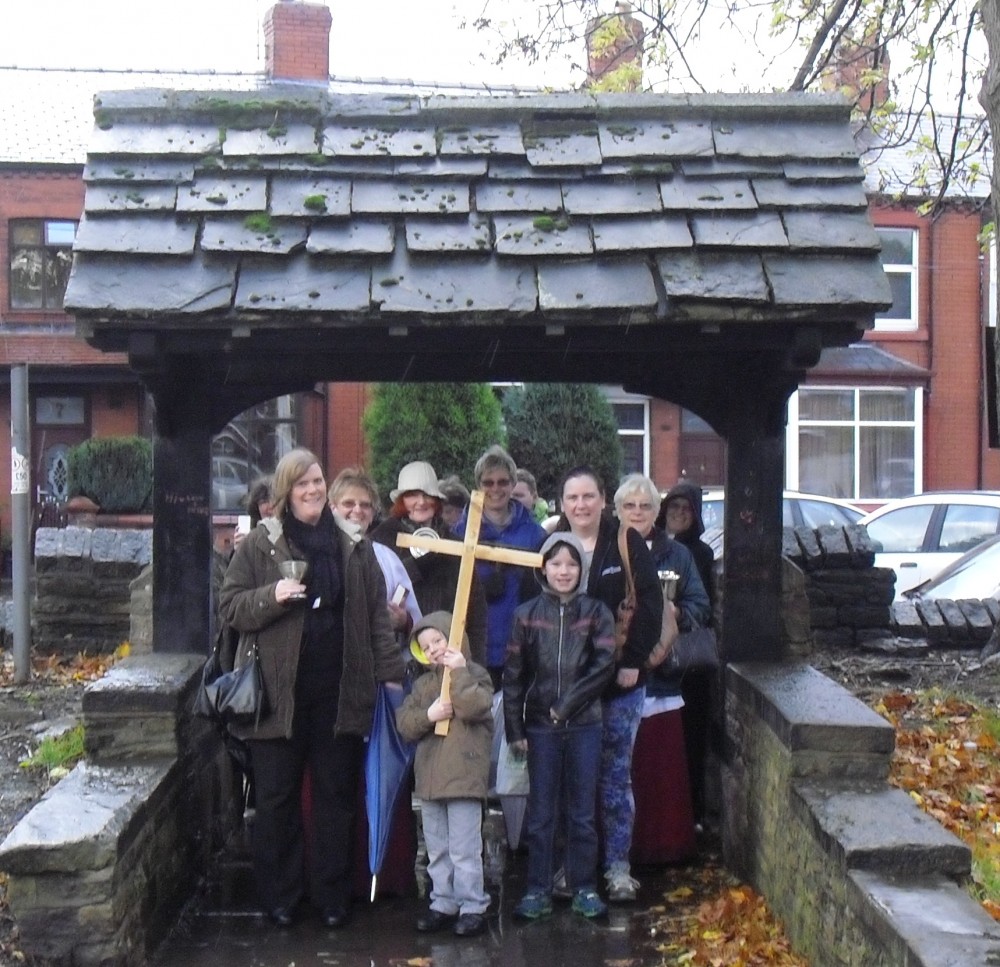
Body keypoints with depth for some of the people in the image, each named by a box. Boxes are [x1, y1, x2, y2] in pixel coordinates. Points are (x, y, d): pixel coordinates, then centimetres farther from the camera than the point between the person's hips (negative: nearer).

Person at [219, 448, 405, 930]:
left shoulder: (353, 547, 8)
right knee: (277, 798, 6)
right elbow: (231, 606, 0)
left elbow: (376, 615, 8)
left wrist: (390, 673, 3)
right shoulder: (260, 544, 1)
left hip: (338, 692, 2)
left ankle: (332, 897, 20)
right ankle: (279, 896, 20)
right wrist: (272, 596, -18)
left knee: (336, 797, 9)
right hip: (278, 692, -2)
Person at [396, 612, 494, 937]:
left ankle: (472, 907, 3)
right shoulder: (423, 684, 14)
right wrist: (428, 715, -12)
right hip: (429, 779, 6)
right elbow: (404, 723, 6)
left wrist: (459, 672, -18)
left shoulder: (474, 675, -1)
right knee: (437, 850, 14)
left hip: (464, 778, -6)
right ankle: (443, 902, 23)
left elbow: (475, 707, -21)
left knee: (464, 850, -4)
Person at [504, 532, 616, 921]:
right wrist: (514, 729, -3)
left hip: (584, 725, 0)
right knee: (541, 812, 6)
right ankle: (538, 890, 14)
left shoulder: (596, 612, 1)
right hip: (541, 726, 0)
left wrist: (566, 706, -12)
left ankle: (584, 888, 17)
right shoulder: (527, 615, 1)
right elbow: (513, 675, 2)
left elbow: (604, 665, -7)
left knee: (582, 811, 7)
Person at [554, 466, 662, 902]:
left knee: (615, 775, 4)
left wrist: (633, 661, -11)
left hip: (620, 680, -1)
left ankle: (618, 867, 13)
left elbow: (649, 603, -5)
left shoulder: (627, 543, -2)